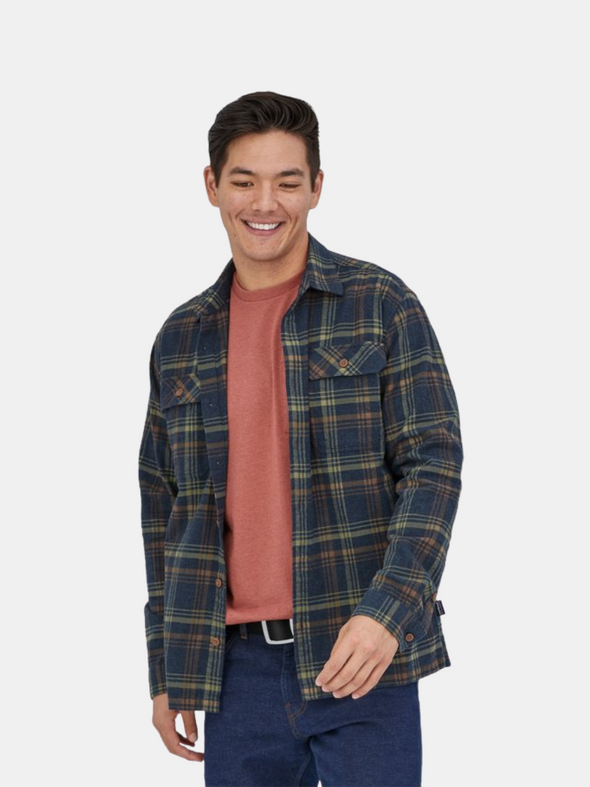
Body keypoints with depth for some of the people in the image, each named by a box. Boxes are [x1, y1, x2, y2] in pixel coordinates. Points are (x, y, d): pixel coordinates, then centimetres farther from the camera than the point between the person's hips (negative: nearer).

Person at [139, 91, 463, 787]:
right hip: (238, 664, 3)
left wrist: (387, 609, -19)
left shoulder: (381, 306, 0)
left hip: (363, 657, -3)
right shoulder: (180, 339, 11)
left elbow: (434, 463, -6)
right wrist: (165, 671, 13)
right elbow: (164, 508, 15)